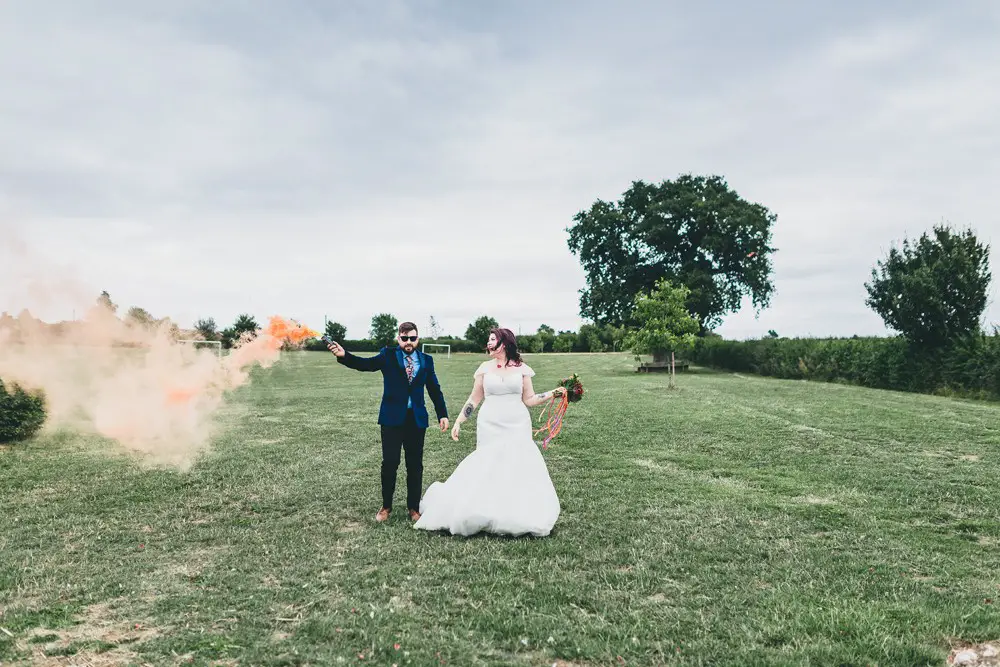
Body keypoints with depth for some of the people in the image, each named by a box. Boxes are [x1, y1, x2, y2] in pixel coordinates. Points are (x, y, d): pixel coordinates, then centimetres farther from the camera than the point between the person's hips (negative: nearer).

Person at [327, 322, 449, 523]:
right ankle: (386, 506, 18)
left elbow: (435, 389, 11)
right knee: (389, 463, 0)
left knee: (415, 465, 8)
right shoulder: (388, 355, -2)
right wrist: (344, 355, -34)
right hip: (392, 418, -2)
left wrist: (442, 414, 6)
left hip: (417, 419, 2)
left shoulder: (426, 360, 6)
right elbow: (365, 364, -16)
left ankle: (414, 507, 21)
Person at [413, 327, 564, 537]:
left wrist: (553, 393, -4)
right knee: (487, 469, -2)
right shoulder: (485, 368, 5)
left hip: (517, 427, 0)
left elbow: (528, 400, 6)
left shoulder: (522, 369, 4)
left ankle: (518, 517, 9)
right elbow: (474, 399, 9)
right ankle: (488, 515, 12)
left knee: (518, 470, -3)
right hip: (490, 427, 0)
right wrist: (458, 422, 5)